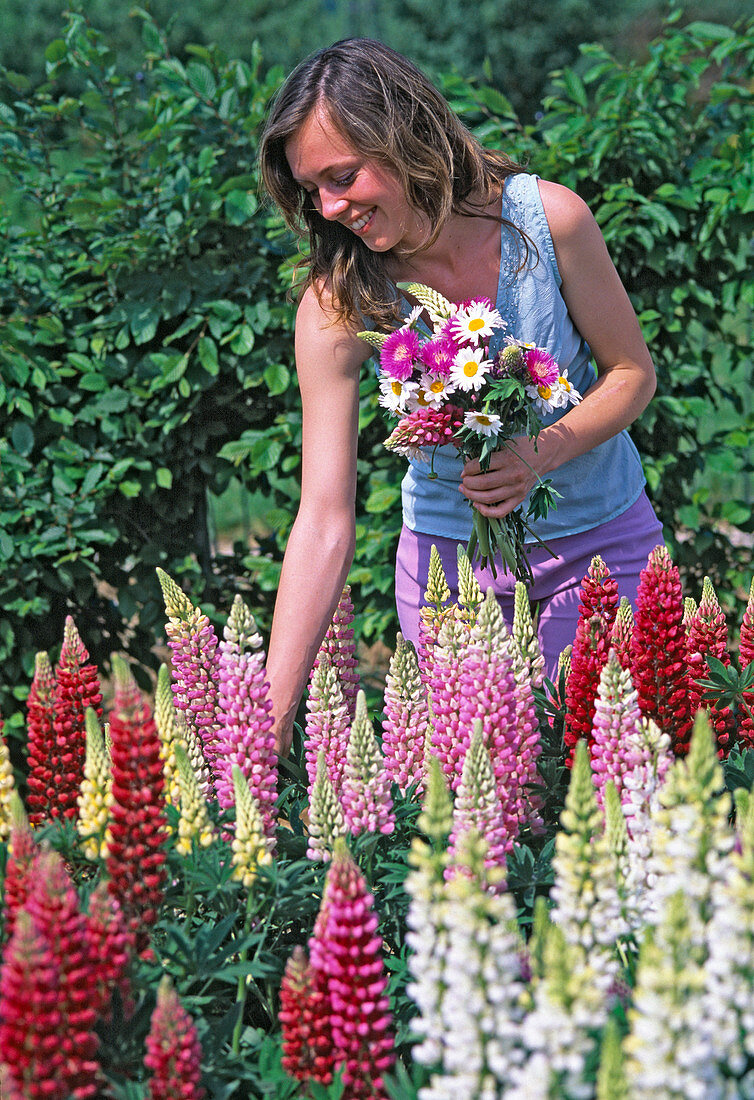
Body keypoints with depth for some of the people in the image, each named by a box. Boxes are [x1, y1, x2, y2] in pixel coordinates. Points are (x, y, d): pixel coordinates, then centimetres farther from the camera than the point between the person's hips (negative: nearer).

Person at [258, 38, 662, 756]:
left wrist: (541, 454, -26)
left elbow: (632, 372, -5)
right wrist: (272, 720, -28)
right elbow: (324, 524, -21)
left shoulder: (546, 219, -18)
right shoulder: (336, 305, -19)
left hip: (601, 544, 0)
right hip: (450, 556, 0)